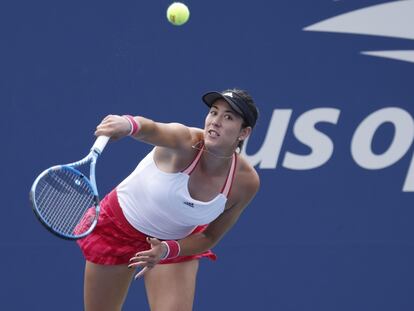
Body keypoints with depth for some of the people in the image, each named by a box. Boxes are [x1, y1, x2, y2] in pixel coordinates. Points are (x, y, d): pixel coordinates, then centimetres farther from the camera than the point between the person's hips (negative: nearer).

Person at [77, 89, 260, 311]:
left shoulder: (246, 182, -21)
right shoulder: (186, 143, -32)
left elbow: (209, 237, -9)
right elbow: (152, 129, -56)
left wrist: (167, 249, -26)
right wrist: (128, 124, -79)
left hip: (175, 244, 2)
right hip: (118, 225, -2)